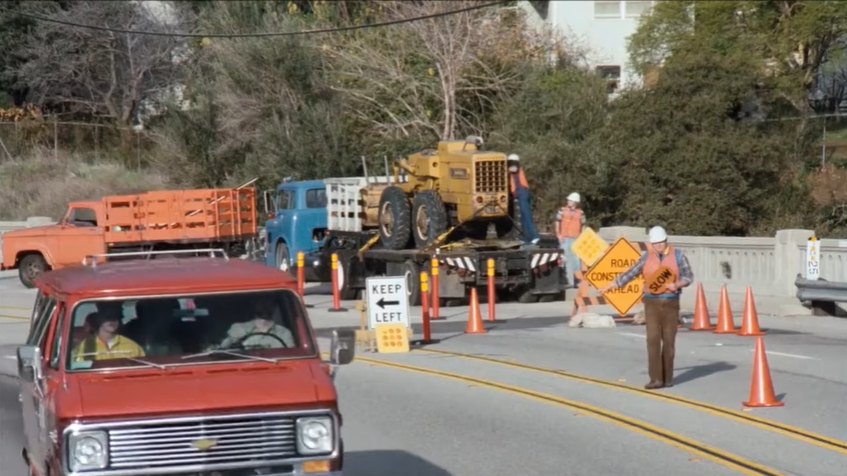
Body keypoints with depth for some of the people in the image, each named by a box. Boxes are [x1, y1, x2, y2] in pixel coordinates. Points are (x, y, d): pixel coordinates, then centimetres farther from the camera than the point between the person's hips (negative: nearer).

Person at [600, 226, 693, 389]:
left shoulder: (677, 256, 0)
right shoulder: (647, 257, 4)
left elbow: (688, 276, 3)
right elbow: (630, 273, 9)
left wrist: (677, 285, -17)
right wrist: (611, 285, 9)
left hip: (671, 303, -1)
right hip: (652, 303, 1)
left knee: (668, 341, 3)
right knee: (653, 340, -8)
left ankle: (667, 377, 13)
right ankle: (656, 379, -10)